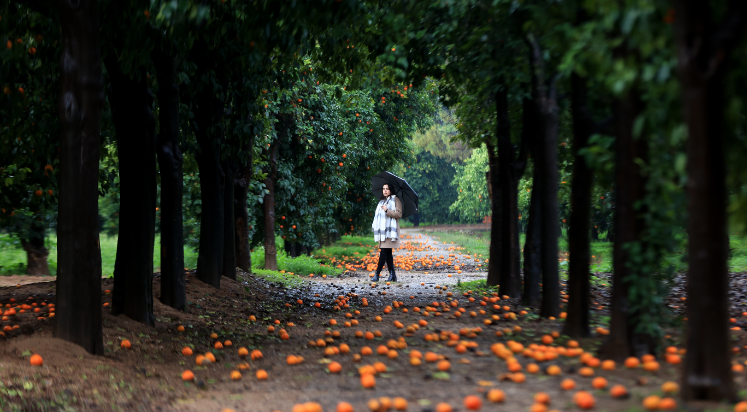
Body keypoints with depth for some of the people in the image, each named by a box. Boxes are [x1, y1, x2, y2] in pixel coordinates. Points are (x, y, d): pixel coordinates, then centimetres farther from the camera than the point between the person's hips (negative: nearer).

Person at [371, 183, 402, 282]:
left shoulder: (395, 199, -1)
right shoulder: (382, 201, 22)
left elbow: (399, 214, -10)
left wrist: (387, 210, -18)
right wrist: (375, 226, 19)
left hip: (390, 230, -8)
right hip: (383, 230, 8)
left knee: (383, 252, -13)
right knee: (388, 253, 4)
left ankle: (377, 274, -14)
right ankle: (392, 275, 6)